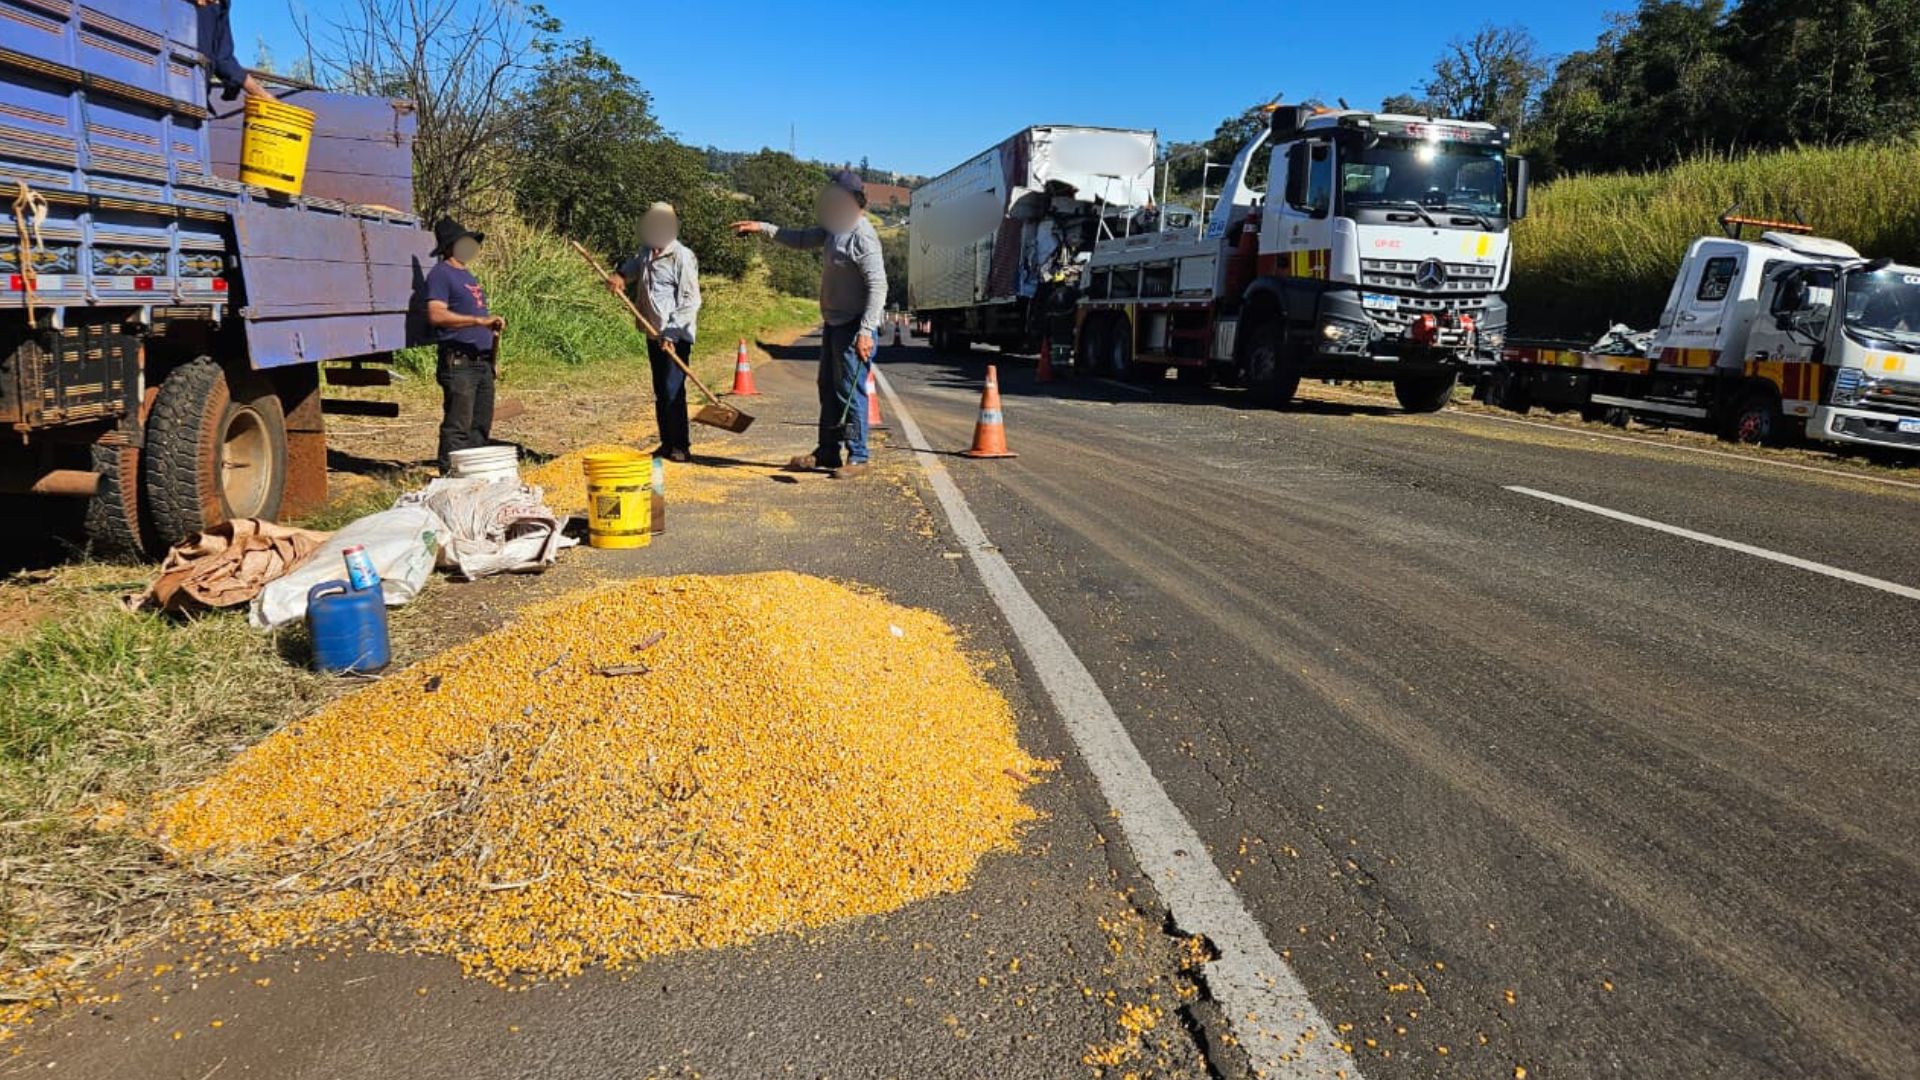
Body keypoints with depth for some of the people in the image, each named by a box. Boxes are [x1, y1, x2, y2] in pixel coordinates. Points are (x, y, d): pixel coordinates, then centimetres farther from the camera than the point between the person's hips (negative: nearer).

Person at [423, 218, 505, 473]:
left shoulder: (467, 274, 21)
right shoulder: (441, 274, -8)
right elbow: (436, 314, -21)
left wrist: (492, 329, 15)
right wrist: (480, 320, -24)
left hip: (482, 361, 9)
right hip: (459, 362, -9)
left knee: (481, 424, 13)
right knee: (458, 426, -9)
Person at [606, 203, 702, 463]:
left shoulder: (682, 258, -12)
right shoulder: (646, 253, 10)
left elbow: (691, 301, -14)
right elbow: (634, 266, 31)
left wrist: (672, 332, -19)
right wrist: (620, 275, 7)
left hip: (676, 336, -7)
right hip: (654, 335, 8)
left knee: (673, 390, -9)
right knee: (660, 392, 11)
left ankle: (680, 445, -1)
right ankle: (666, 444, 19)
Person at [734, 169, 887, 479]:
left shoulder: (862, 236, -18)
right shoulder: (834, 227, 11)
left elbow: (878, 286, -24)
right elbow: (801, 239, 26)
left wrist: (866, 331, -28)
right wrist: (762, 228, 17)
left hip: (854, 326, -10)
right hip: (833, 323, 10)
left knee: (850, 392, -7)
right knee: (829, 388, 15)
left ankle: (857, 457, 2)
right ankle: (827, 453, 24)